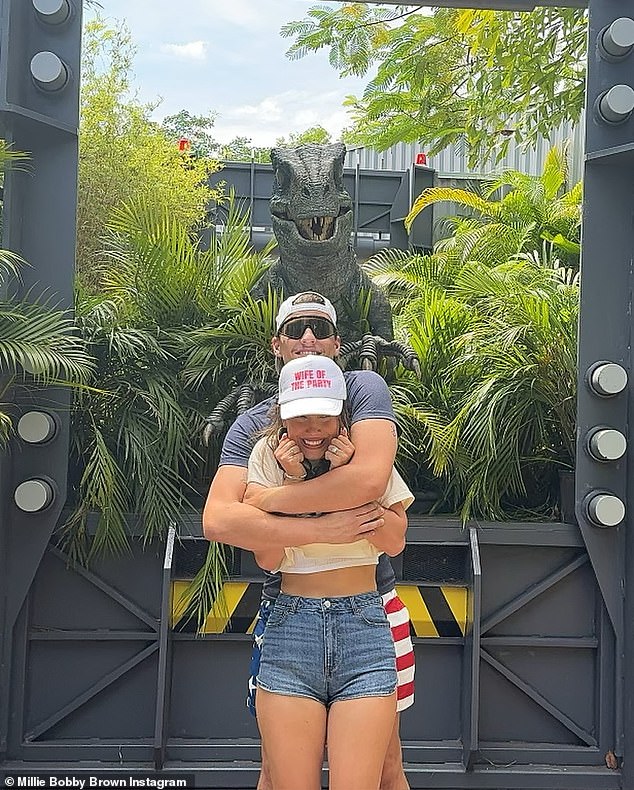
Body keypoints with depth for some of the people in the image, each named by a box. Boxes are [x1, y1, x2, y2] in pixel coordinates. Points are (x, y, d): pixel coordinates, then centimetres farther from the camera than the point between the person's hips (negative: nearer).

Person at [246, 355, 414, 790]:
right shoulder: (268, 455, 4)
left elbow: (394, 542, -3)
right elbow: (268, 557, -2)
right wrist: (292, 480, -9)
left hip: (364, 625, 0)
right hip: (291, 627, 0)